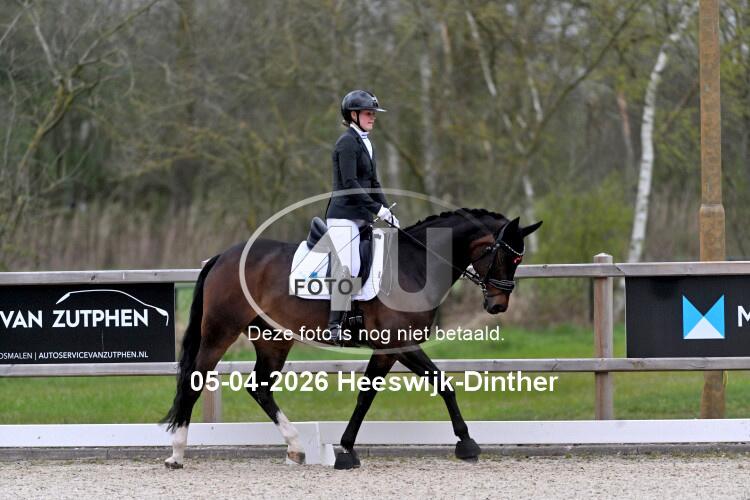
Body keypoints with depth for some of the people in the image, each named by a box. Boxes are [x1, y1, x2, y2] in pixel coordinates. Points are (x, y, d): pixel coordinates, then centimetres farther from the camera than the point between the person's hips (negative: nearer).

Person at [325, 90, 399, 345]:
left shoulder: (366, 144, 18)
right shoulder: (347, 143, -10)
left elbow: (373, 183, 21)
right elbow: (349, 184, -18)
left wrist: (387, 211, 11)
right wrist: (377, 209, -18)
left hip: (362, 216, 9)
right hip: (344, 215, -9)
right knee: (346, 267, -17)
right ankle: (335, 326, -18)